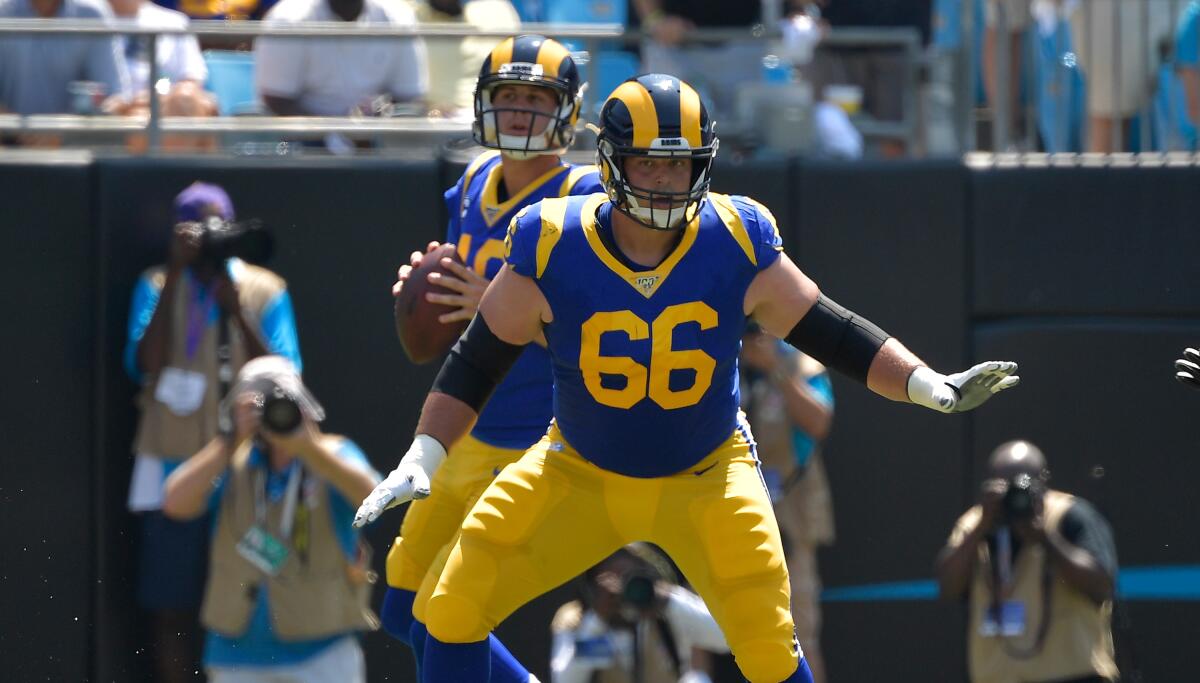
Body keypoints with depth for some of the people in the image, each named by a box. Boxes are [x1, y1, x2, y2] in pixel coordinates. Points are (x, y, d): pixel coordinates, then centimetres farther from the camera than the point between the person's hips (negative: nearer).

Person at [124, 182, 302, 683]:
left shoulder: (264, 290, 6)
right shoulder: (157, 287, 6)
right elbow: (144, 363, -10)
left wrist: (236, 310, -15)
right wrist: (176, 276, -12)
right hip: (174, 469, 0)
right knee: (171, 608, -1)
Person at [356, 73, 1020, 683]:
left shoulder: (738, 245, -16)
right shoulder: (551, 250, -17)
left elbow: (829, 332, -6)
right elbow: (477, 360, -6)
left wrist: (933, 388, -15)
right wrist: (420, 460, -13)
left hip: (706, 477, -1)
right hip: (578, 473, 1)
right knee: (454, 606, -8)